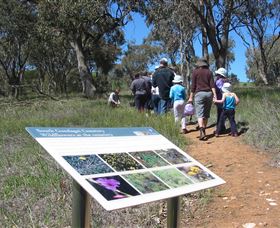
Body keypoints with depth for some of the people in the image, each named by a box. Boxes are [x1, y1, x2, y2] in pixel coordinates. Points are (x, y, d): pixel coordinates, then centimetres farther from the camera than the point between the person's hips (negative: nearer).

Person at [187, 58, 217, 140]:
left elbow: (193, 85, -1)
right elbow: (212, 85, 0)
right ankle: (203, 130, 21)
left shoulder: (195, 72, 2)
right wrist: (215, 95, -4)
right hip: (209, 93, 3)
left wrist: (191, 97, 3)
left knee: (200, 114, -8)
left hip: (199, 93, -3)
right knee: (206, 114, 13)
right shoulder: (209, 72, 9)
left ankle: (202, 131, -25)